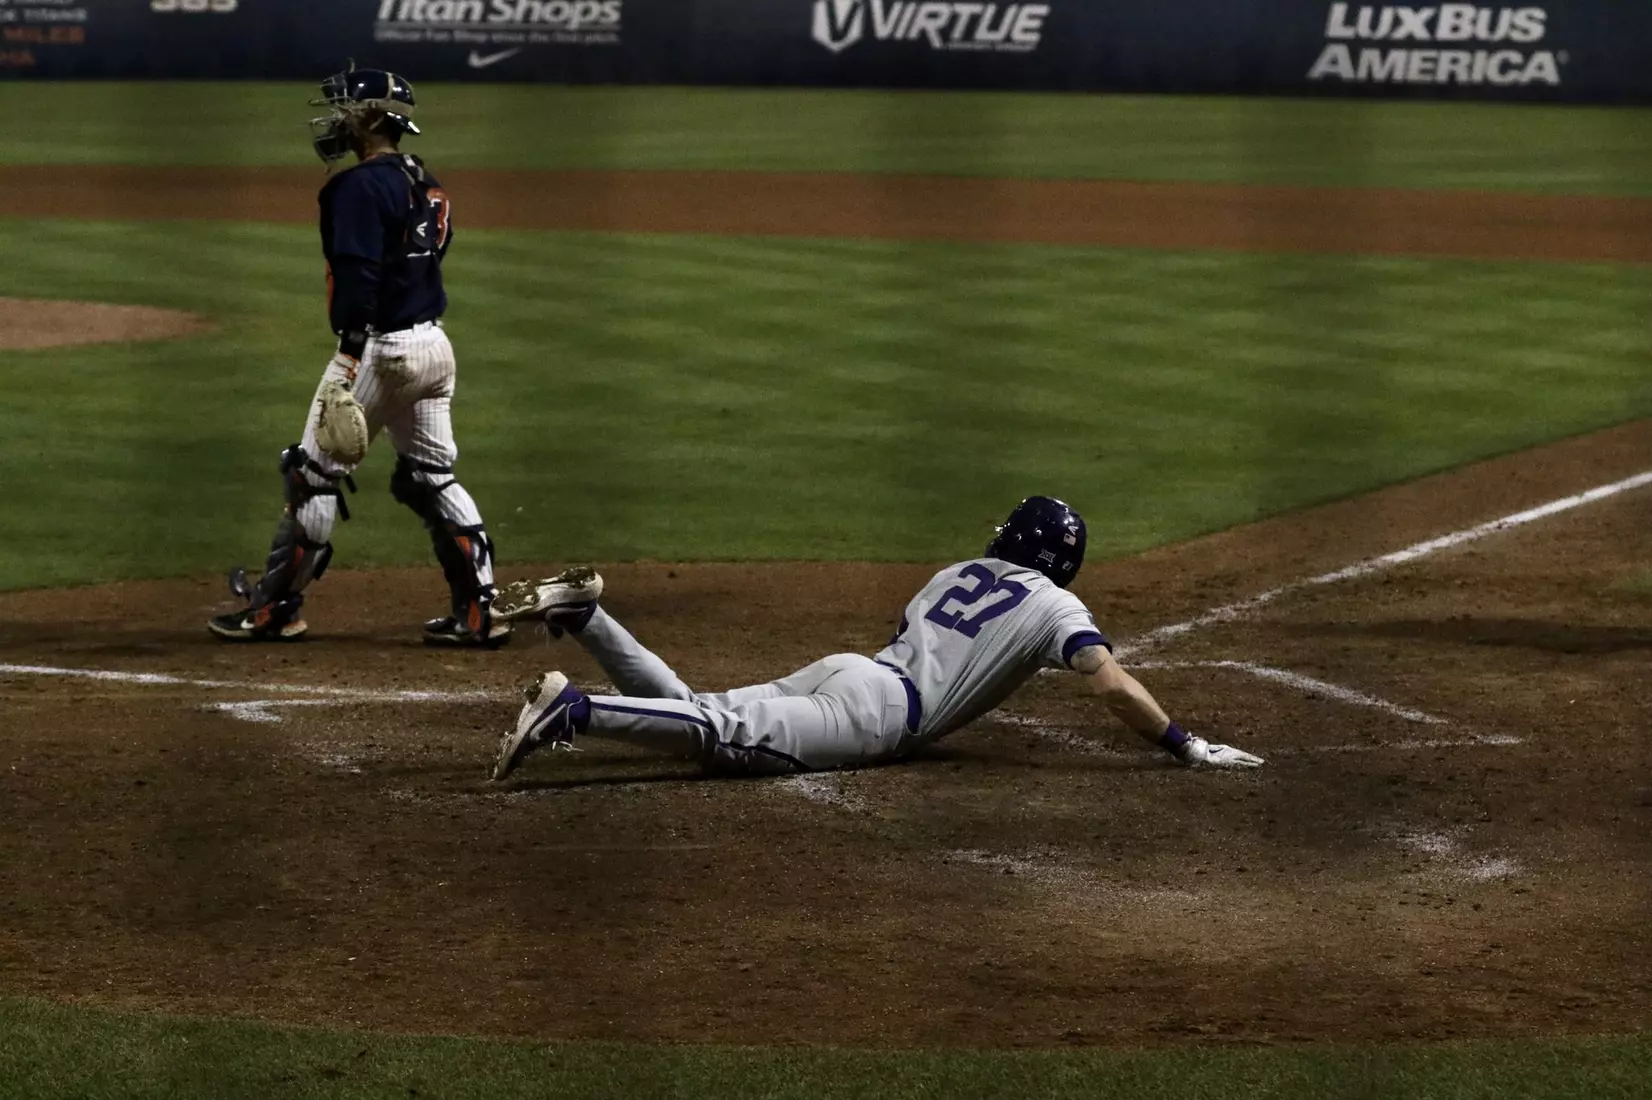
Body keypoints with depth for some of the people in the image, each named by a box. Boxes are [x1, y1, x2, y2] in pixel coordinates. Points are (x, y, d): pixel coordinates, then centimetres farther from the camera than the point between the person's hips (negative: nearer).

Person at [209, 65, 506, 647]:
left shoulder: (361, 185, -15)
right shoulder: (427, 184, 13)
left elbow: (359, 278, -24)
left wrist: (347, 362, -28)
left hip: (382, 346, -9)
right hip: (434, 343, 9)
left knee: (315, 474, 1)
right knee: (432, 478, 13)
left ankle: (275, 608, 7)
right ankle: (478, 613, 7)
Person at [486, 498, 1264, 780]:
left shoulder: (956, 573, 31)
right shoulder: (1054, 607, 10)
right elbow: (1112, 683, -3)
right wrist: (1184, 746, 2)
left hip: (842, 668, 8)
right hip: (876, 708, -8)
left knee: (690, 716, 6)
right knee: (733, 739, -26)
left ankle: (582, 614, -11)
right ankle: (573, 709, -44)